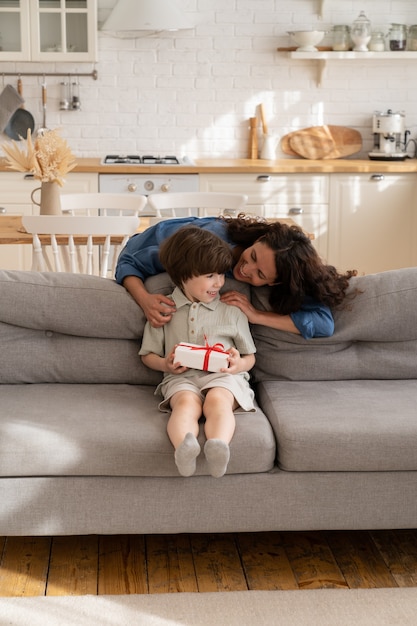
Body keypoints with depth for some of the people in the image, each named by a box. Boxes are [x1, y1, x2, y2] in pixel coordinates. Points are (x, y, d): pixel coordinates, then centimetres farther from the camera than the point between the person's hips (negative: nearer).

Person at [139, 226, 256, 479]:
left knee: (217, 399, -35)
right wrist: (166, 364, -4)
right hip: (182, 378, 0)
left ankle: (219, 446, -63)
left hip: (223, 376, 1)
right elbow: (148, 354, 19)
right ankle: (184, 447, -65)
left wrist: (239, 364, -7)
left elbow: (250, 358, 18)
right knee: (187, 402, -36)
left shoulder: (231, 311, 13)